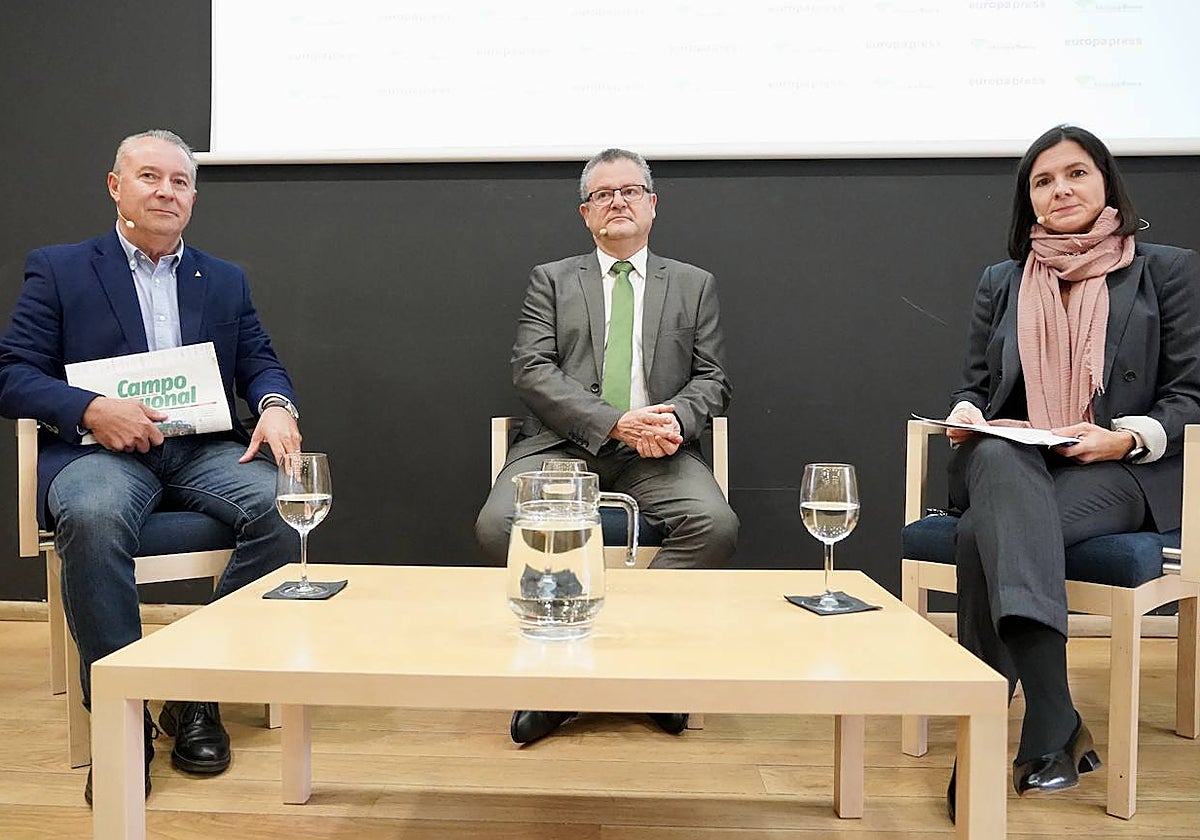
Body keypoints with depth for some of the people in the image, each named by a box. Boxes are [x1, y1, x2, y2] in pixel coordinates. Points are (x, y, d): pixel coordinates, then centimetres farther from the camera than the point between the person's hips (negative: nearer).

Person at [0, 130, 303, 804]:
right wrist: (93, 410, -16)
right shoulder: (57, 270, 11)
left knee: (281, 506, -28)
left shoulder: (226, 281, 20)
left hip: (204, 448, 3)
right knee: (94, 517, -37)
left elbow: (261, 364, 13)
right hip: (100, 447, -2)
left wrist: (276, 405, -12)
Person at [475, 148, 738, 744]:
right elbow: (532, 370, 0)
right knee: (498, 525, -28)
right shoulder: (551, 280, 14)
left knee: (715, 525, -29)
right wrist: (616, 422, -14)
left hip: (655, 449, 1)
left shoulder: (693, 285, 18)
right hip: (564, 443, 0)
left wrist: (673, 419, -12)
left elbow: (713, 380, 12)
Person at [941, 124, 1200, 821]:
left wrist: (1127, 438, -15)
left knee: (985, 533, -35)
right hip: (1012, 464, 3)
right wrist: (966, 415, -6)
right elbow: (975, 386, 19)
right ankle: (1054, 728, -40)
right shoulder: (1002, 283, 20)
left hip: (1119, 473, -2)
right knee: (999, 460, -38)